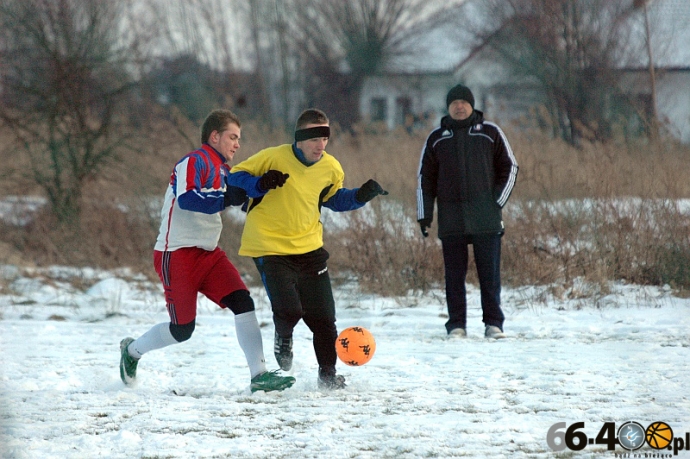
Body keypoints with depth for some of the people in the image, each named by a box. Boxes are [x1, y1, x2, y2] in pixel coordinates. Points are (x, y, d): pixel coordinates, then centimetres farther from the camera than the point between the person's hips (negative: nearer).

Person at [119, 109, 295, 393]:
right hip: (177, 254, -8)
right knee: (182, 329, -4)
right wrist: (227, 198, -34)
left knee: (243, 303, -11)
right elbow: (186, 199, -29)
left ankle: (259, 375, -14)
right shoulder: (194, 162, -13)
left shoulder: (224, 172, 15)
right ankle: (132, 351, 23)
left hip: (208, 253, 8)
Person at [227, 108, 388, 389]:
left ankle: (328, 374, 20)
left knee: (323, 316, 3)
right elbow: (235, 176, -5)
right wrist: (260, 184, -24)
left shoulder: (330, 168, 1)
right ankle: (283, 337, 19)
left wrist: (361, 196, 3)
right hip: (270, 248, -5)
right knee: (288, 310, -18)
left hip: (309, 248, 5)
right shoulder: (273, 158, -14)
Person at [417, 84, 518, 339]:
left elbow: (509, 168, 9)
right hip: (450, 220, 1)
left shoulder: (490, 133, 6)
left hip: (486, 219, -1)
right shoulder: (437, 139, 10)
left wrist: (497, 201, -1)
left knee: (490, 272, -2)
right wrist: (424, 215, 7)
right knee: (454, 275, 2)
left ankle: (493, 323, 3)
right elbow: (425, 179, 13)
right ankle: (456, 324, 7)